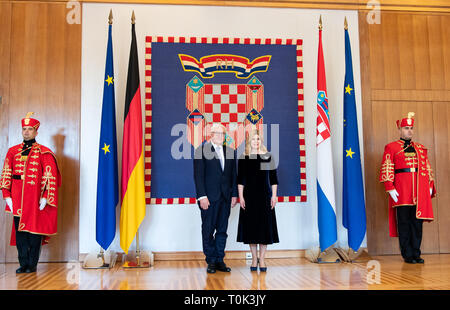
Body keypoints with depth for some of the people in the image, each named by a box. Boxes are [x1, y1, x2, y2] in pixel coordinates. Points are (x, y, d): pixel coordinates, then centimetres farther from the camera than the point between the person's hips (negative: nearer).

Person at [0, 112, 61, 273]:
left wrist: (45, 198, -10)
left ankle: (32, 264, 12)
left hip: (36, 201, -3)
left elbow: (50, 178, -4)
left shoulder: (44, 153, 0)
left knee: (34, 231, 1)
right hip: (17, 200, 3)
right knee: (19, 231, 5)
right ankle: (23, 264, 15)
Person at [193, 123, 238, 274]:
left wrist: (234, 194, 5)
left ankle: (220, 260, 18)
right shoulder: (201, 150, -2)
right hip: (209, 197, -4)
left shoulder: (230, 152, 11)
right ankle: (211, 261, 15)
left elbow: (234, 175, 13)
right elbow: (198, 175, -7)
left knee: (222, 230, 9)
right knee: (208, 230, 4)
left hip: (226, 197, 4)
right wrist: (202, 196, -13)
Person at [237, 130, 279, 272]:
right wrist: (241, 196, -4)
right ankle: (254, 258, 16)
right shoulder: (243, 158, 3)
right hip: (249, 196, 0)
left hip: (265, 196, 0)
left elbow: (273, 178, 5)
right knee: (251, 226, 4)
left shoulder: (268, 157, 5)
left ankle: (262, 258, 12)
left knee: (265, 226, 2)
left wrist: (274, 195, -1)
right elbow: (240, 180, 3)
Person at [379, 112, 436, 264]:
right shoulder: (391, 147, 3)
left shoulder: (421, 148, 17)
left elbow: (428, 169, 18)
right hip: (401, 192, -4)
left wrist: (430, 186, 7)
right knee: (404, 223, 0)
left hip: (420, 192, 4)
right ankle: (407, 255, 9)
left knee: (417, 222, 5)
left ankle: (416, 254, 14)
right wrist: (390, 188, -12)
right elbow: (386, 169, -3)